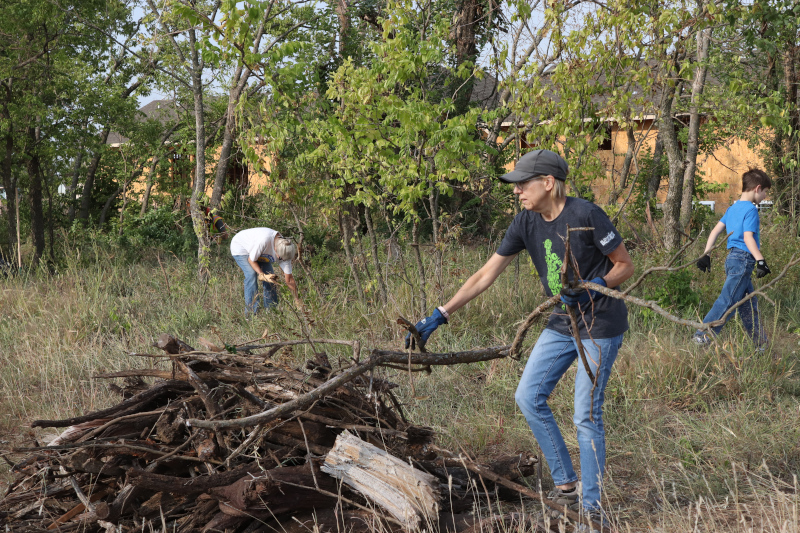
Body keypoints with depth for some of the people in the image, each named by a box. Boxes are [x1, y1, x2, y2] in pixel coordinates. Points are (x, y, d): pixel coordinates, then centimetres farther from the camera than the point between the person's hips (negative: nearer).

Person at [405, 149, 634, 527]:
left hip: (600, 326, -7)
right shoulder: (527, 223, -2)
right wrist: (438, 317, -3)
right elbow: (485, 275, 1)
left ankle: (591, 507, 4)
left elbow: (625, 266, -10)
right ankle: (565, 484, 15)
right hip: (562, 324, 7)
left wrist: (591, 288, -28)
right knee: (528, 397, 5)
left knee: (587, 416, -7)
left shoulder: (586, 216, -21)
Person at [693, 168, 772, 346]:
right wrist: (761, 261, -27)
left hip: (733, 258, 10)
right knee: (728, 301, -10)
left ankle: (761, 344, 16)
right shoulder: (750, 210, -11)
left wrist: (706, 254, 15)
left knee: (749, 304, 12)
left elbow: (716, 231, 14)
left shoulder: (733, 208, 16)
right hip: (743, 259, -10)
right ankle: (702, 335, -11)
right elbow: (748, 237, -21)